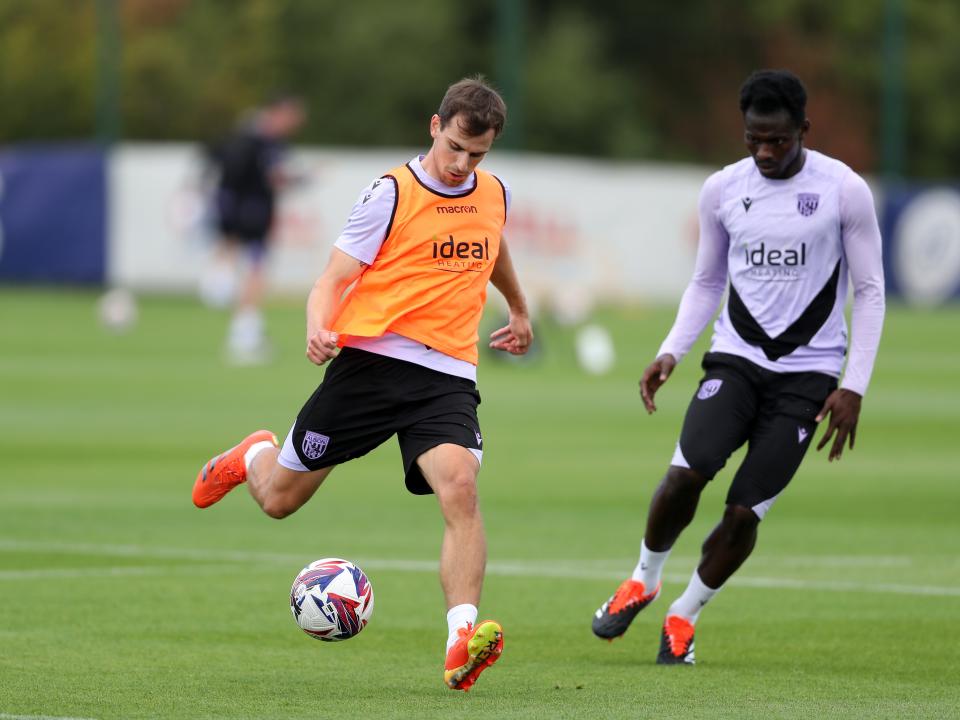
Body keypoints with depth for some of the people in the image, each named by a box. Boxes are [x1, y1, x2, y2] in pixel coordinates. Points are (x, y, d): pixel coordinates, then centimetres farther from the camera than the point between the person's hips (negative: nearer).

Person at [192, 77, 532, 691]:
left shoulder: (495, 196, 11)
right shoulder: (391, 195, -4)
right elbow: (334, 279, -4)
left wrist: (519, 309, 49)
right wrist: (319, 332, -24)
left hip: (447, 374, 2)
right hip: (370, 360, -2)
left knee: (459, 485, -27)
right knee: (278, 498, 7)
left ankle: (462, 644, -35)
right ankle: (255, 455, 46)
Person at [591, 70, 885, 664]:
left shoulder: (845, 190, -6)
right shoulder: (723, 191, 3)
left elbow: (870, 291, -1)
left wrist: (854, 387, -7)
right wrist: (671, 352, 1)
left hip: (807, 374, -2)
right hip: (736, 359, 2)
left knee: (744, 512, -9)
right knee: (686, 472, -21)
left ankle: (685, 616, 15)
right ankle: (643, 581, 5)